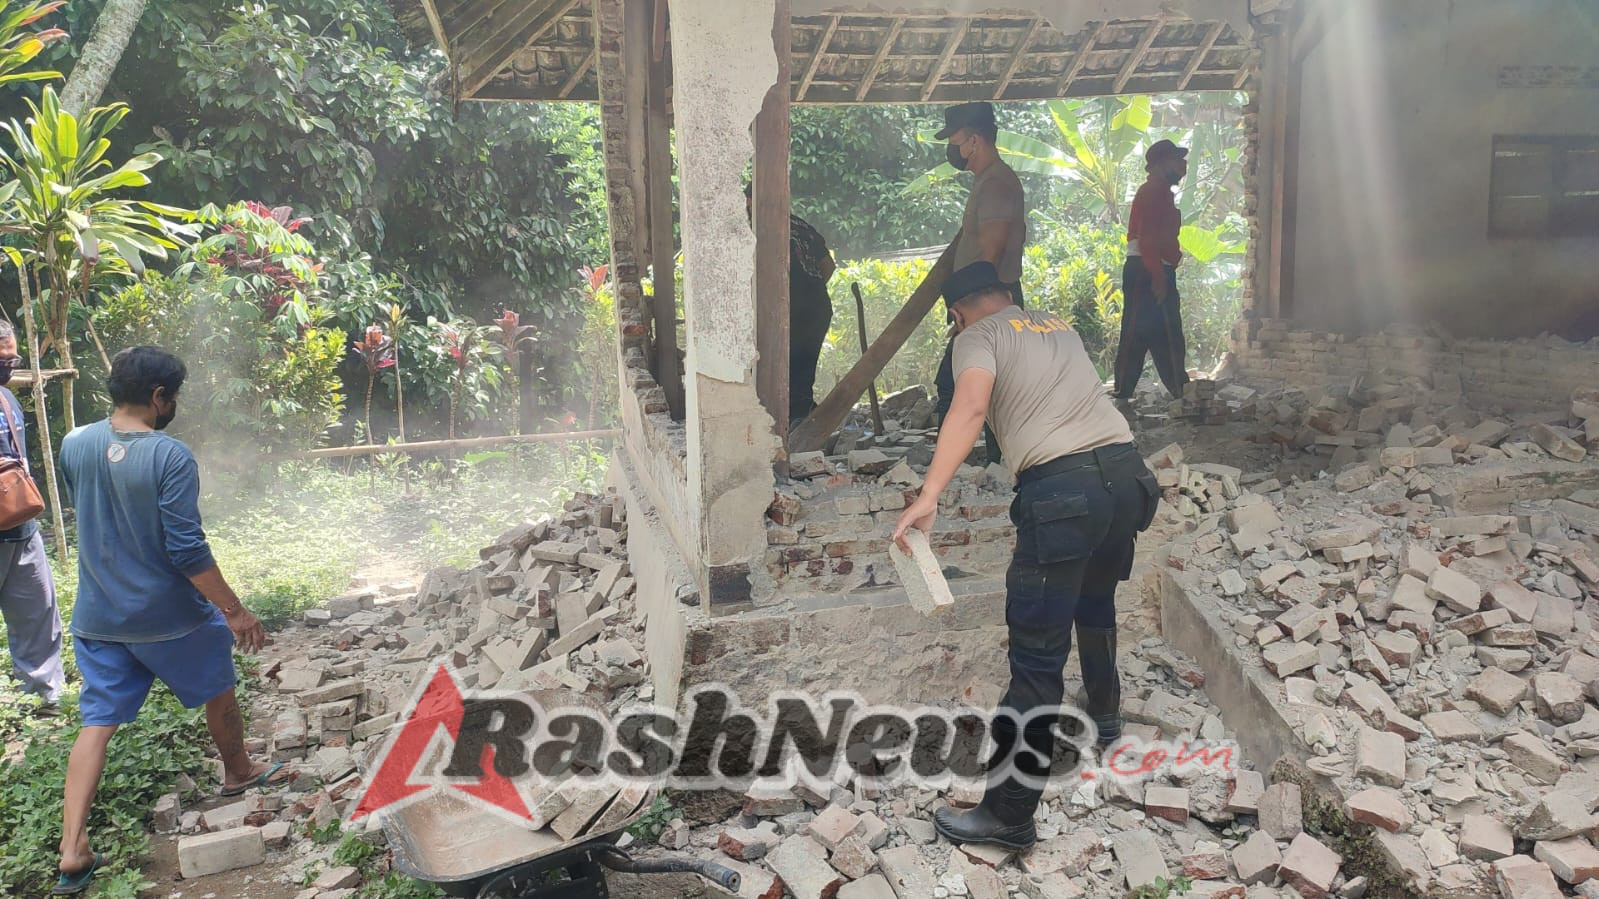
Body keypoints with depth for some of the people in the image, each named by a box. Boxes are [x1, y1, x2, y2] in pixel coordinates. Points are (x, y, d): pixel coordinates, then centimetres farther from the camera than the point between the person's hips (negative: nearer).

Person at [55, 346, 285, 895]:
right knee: (217, 692, 21)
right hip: (168, 617, -5)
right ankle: (238, 771, 42)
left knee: (98, 722, 9)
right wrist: (235, 611, -17)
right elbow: (187, 550, -24)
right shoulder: (170, 457, -23)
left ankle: (73, 850, 5)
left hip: (98, 617, 5)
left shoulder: (74, 446, -4)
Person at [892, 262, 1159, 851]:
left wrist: (928, 497, -22)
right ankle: (1104, 716, 54)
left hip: (1061, 488, -7)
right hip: (1127, 471, 7)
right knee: (1096, 603, 32)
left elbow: (971, 406, -15)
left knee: (1038, 654, -4)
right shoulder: (1060, 328, 25)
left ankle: (1009, 814, 1)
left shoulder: (977, 337, 6)